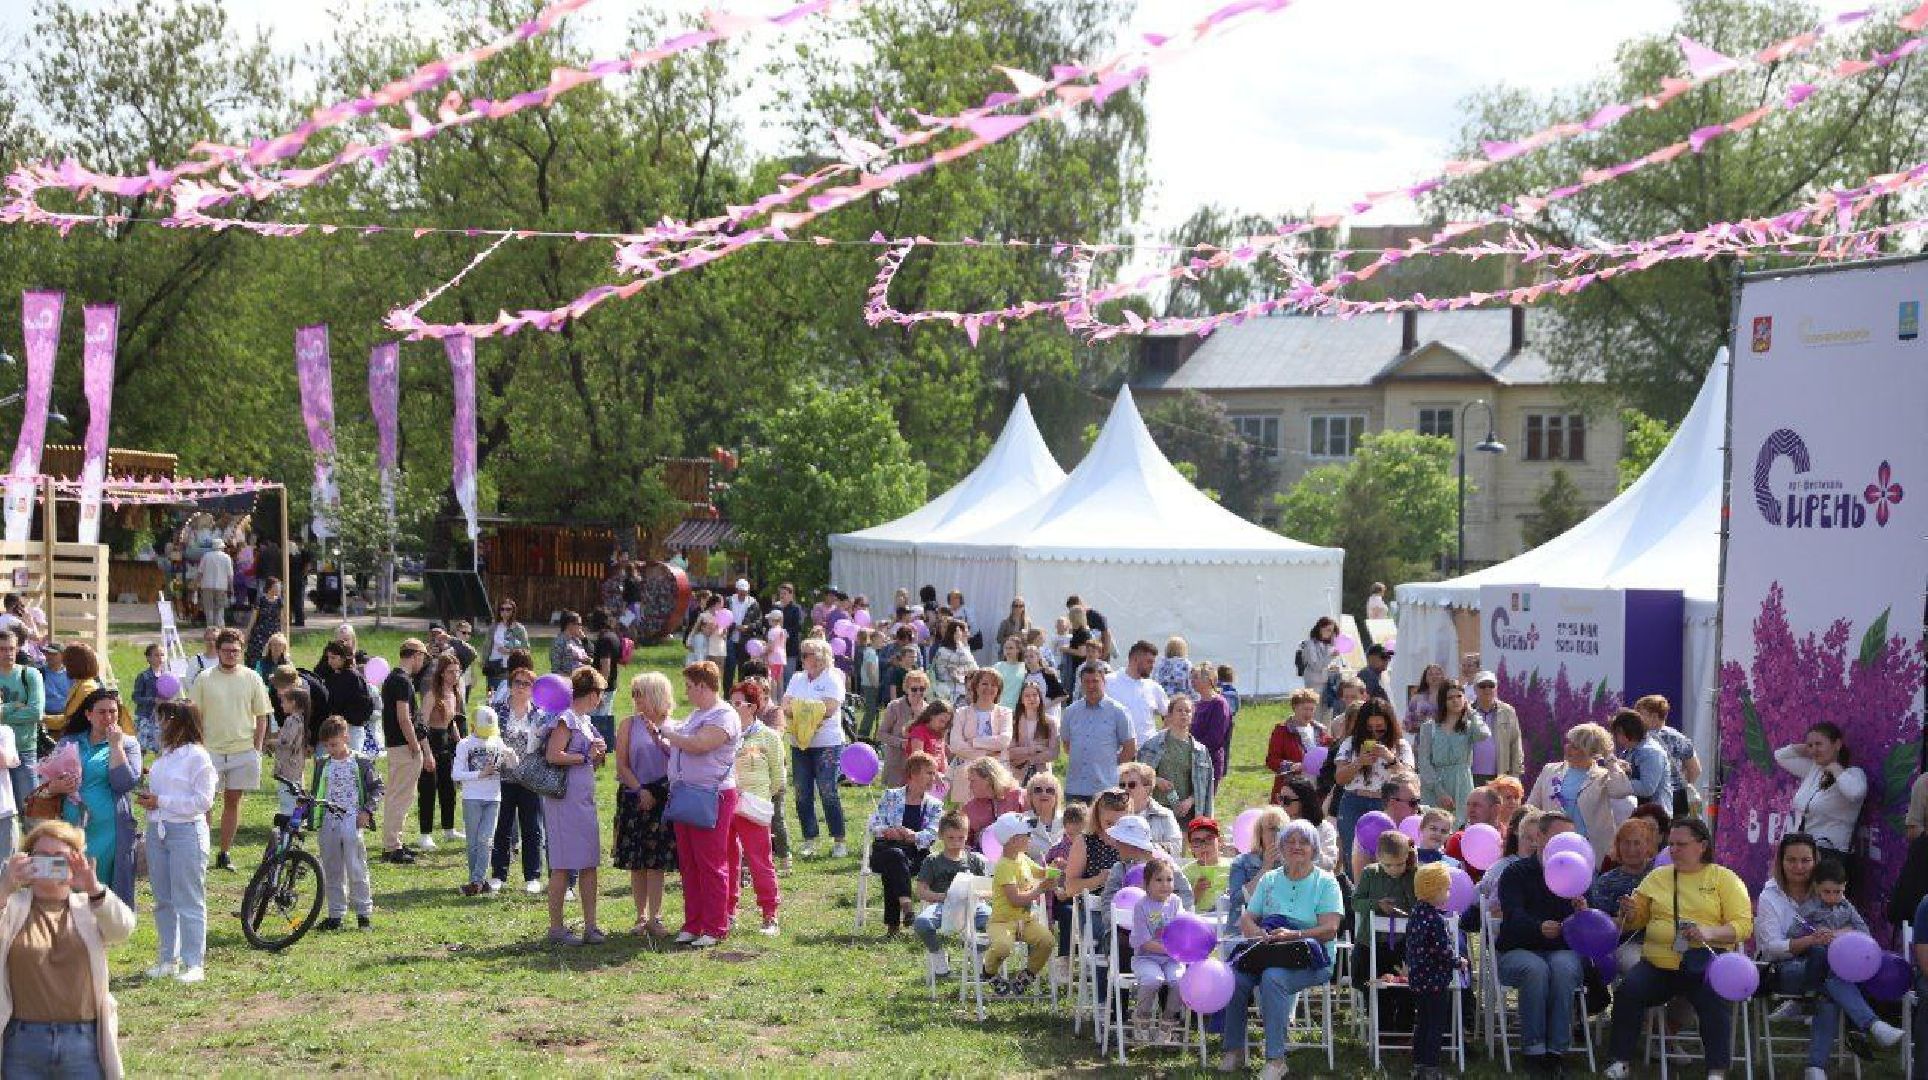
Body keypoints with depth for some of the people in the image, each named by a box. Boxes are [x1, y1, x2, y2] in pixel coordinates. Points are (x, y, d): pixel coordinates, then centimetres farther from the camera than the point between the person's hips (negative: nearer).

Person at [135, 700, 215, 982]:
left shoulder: (197, 756, -10)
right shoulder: (164, 754, 14)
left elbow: (203, 801, -15)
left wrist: (160, 801, -14)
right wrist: (147, 797, 1)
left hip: (186, 830, -8)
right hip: (157, 829, 8)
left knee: (188, 901, -4)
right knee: (163, 900, 12)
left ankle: (194, 963, -1)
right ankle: (168, 959, 20)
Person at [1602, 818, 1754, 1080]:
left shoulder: (1724, 878, 7)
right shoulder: (1657, 877, 18)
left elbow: (1743, 925, -3)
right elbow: (1635, 921, 23)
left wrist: (1708, 933, -21)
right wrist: (1628, 914, -2)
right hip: (1657, 963, 3)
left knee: (1716, 997, -32)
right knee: (1628, 990, -24)